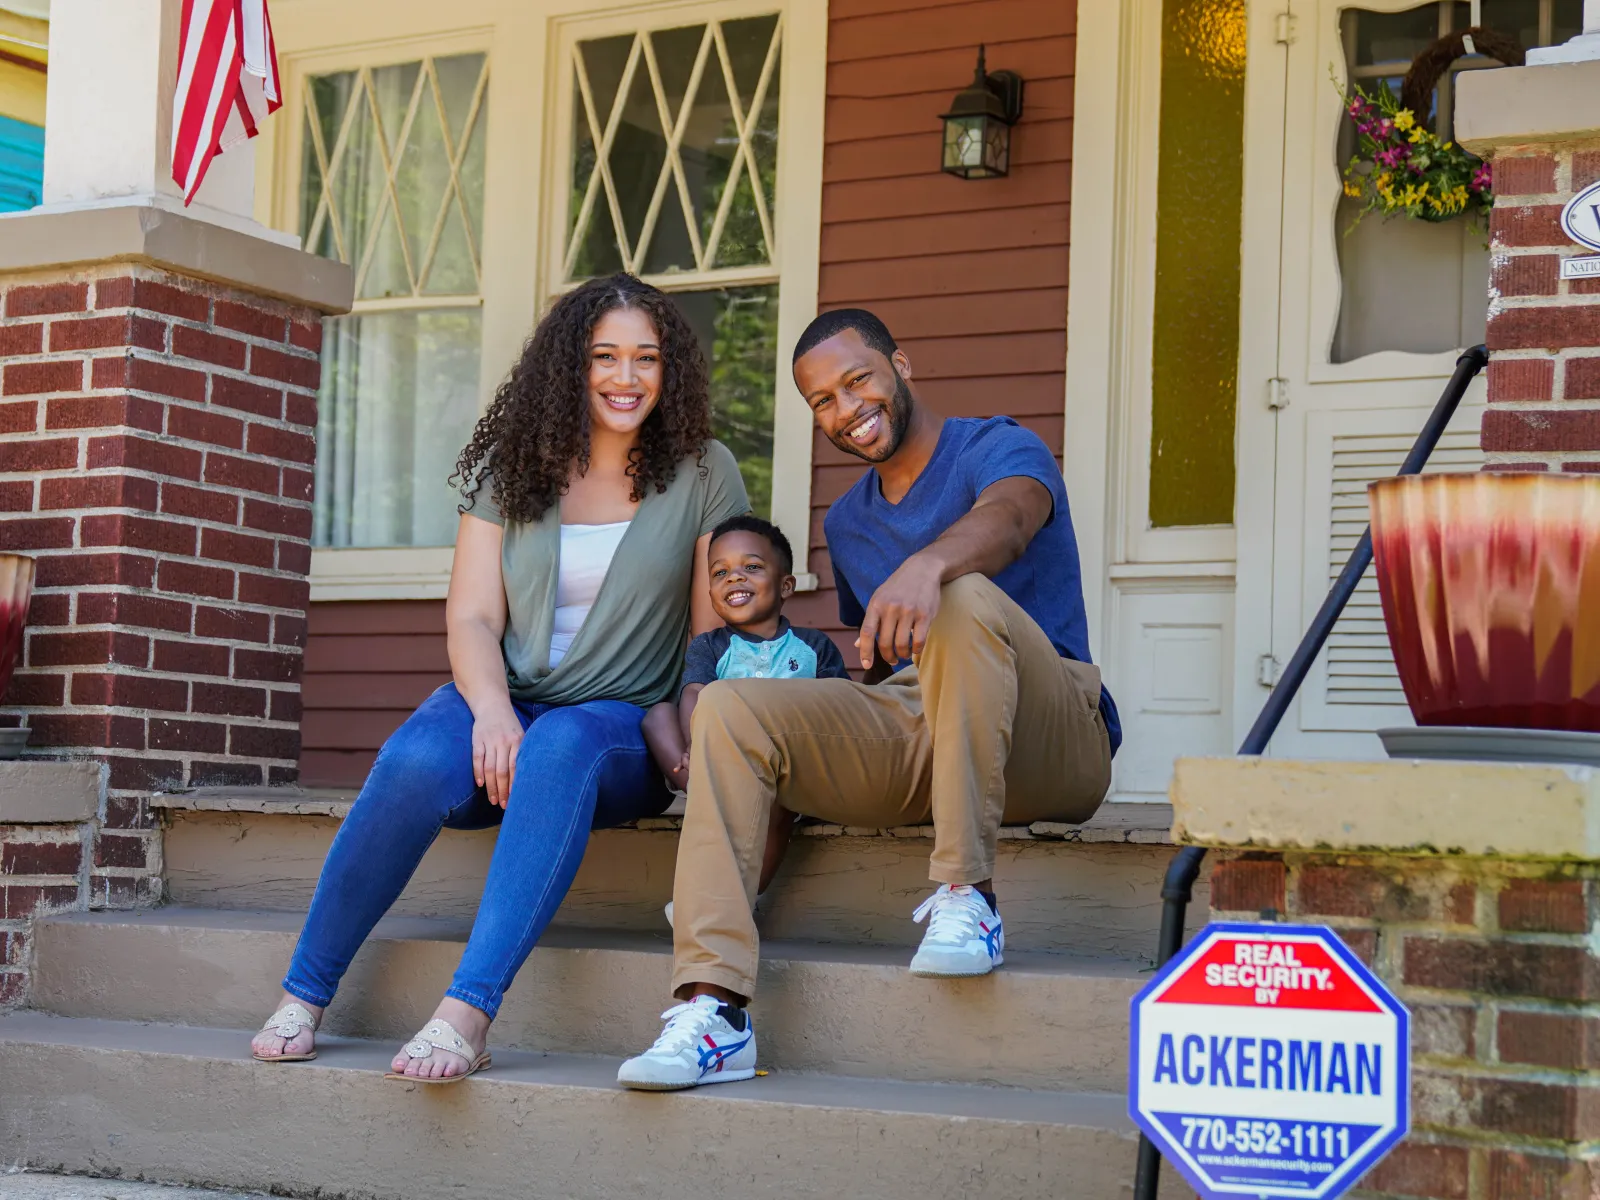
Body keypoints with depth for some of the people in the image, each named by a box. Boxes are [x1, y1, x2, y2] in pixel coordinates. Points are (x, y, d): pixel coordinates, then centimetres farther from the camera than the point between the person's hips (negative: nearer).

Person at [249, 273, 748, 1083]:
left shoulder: (703, 475, 6)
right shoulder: (512, 470, 9)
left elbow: (714, 632, 3)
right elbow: (471, 619, 1)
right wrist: (492, 709, -19)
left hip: (623, 722, -1)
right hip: (505, 702, 2)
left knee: (561, 747, -39)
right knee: (417, 763, -33)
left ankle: (467, 1010, -47)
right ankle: (304, 995, -19)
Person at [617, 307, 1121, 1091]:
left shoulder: (999, 450, 1)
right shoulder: (846, 523, 24)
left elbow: (1005, 519, -24)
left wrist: (927, 564, -47)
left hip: (1050, 746, -6)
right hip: (908, 743, 6)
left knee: (966, 597, -35)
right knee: (728, 709, -16)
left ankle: (965, 897, -31)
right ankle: (713, 1009, -30)